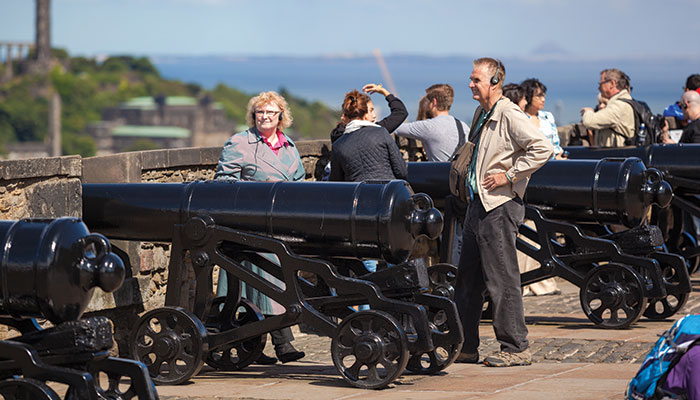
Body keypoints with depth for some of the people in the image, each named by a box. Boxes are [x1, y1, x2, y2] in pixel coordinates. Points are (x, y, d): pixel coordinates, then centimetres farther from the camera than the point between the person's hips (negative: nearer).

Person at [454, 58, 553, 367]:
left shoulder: (509, 115, -14)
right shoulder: (481, 114, 15)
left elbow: (542, 148, -23)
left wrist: (509, 175, -19)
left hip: (500, 205, -10)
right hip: (478, 203, 10)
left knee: (501, 278, -7)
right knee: (467, 278, 12)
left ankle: (516, 348, 0)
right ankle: (466, 347, 19)